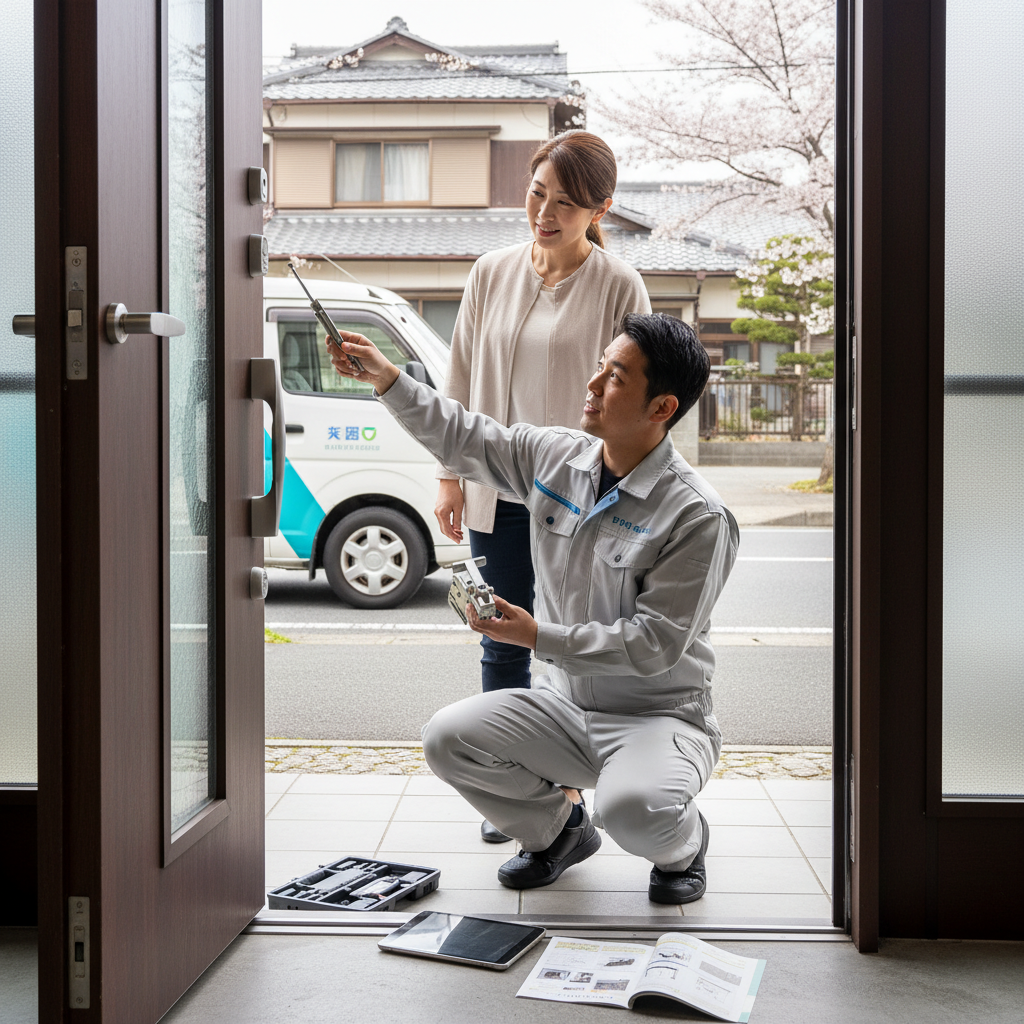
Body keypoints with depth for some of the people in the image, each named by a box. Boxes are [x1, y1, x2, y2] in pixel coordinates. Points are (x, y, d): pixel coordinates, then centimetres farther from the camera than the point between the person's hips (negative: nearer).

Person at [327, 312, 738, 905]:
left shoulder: (698, 518, -20)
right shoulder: (555, 457, -1)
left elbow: (655, 643, -22)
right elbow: (462, 438, 11)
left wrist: (539, 637, -24)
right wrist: (387, 379, 0)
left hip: (660, 717, -6)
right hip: (566, 705, 6)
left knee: (631, 809, -35)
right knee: (448, 738, -13)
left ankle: (684, 843, 6)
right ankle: (557, 829, 15)